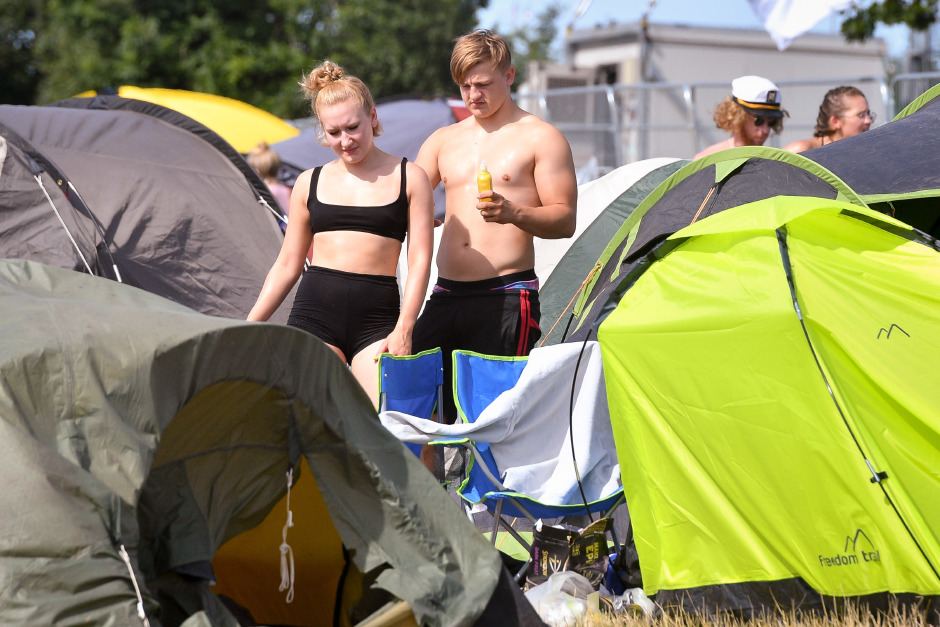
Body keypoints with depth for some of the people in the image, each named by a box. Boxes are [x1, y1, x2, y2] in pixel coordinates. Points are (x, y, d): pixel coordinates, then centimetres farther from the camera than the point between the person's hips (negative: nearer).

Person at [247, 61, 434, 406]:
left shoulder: (409, 178, 6)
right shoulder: (310, 183, 14)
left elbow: (420, 260, 2)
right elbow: (288, 264, 18)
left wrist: (404, 329, -10)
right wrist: (248, 327, 12)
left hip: (377, 315, -2)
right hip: (314, 311, 2)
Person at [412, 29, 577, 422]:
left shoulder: (540, 138, 2)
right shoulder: (444, 140, 18)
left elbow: (565, 220, -4)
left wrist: (514, 214, -23)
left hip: (507, 297, -5)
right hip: (446, 296, 5)